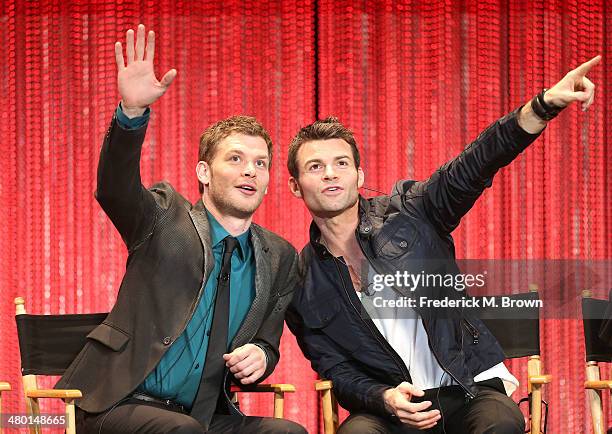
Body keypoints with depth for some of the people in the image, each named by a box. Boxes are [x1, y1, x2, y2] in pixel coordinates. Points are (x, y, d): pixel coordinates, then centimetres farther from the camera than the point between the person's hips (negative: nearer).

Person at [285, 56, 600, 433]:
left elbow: (474, 165, -14)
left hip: (467, 390, 1)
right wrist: (385, 399, -19)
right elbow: (337, 373, 4)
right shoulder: (301, 284, 3)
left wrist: (547, 103, -29)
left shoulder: (407, 212, 1)